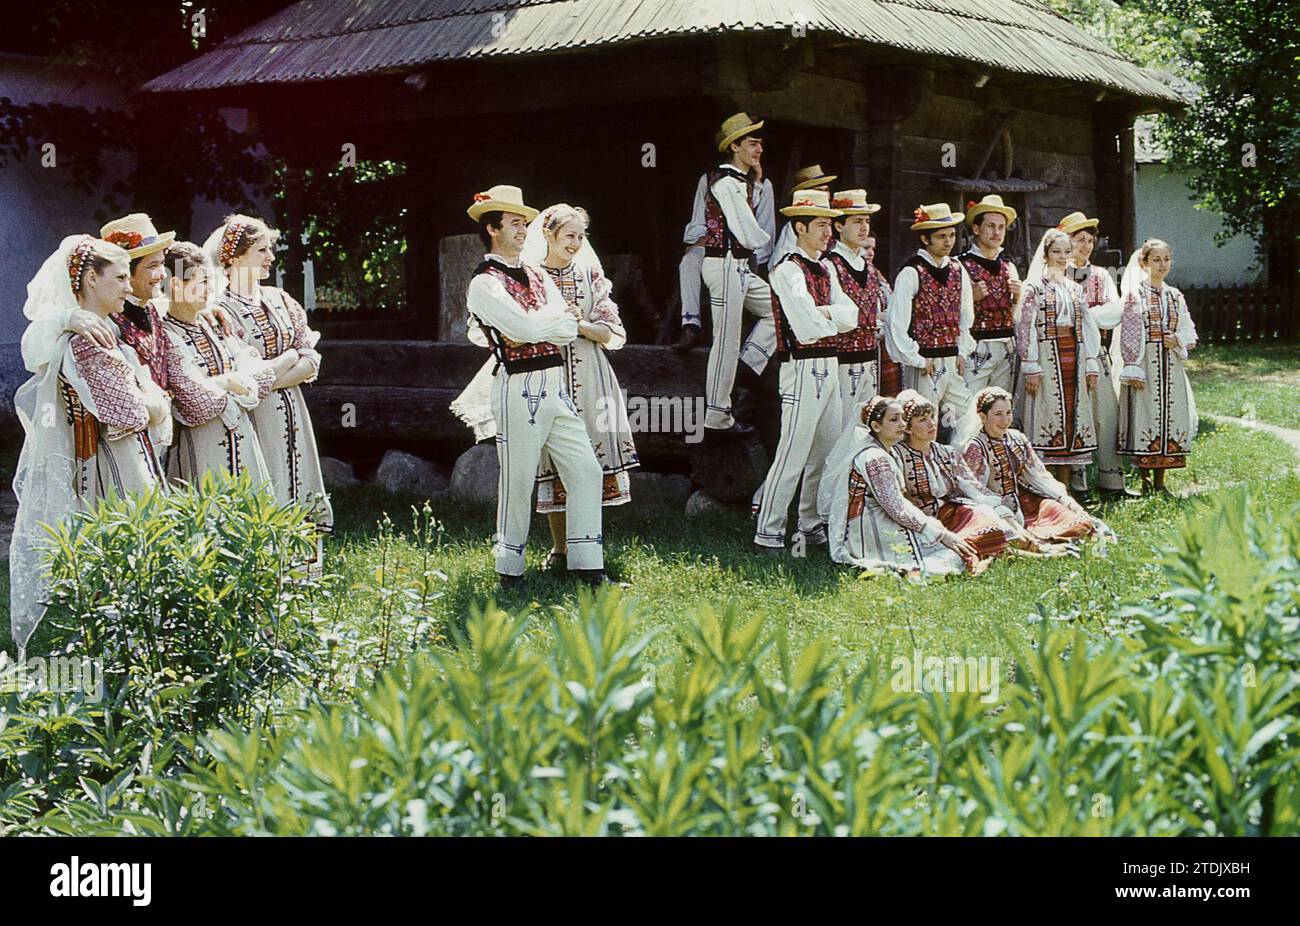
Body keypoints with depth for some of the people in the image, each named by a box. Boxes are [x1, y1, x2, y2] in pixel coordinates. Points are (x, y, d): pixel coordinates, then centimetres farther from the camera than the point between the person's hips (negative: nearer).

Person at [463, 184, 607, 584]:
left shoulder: (537, 274, 16)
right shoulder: (484, 283, -7)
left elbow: (569, 329, 6)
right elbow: (527, 328, -19)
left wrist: (533, 328, -9)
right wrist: (555, 313, -1)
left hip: (555, 385, 7)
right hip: (519, 389, -7)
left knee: (586, 470, 4)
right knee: (518, 480, 0)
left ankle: (587, 566, 11)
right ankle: (509, 570, 14)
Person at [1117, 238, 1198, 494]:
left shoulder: (1175, 296, 14)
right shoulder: (1134, 294, -1)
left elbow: (1190, 332, 17)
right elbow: (1128, 333, -7)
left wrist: (1178, 339, -6)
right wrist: (1133, 368, -14)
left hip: (1171, 365, 5)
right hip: (1145, 365, -5)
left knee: (1170, 415, 4)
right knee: (1144, 417, -7)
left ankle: (1160, 481, 11)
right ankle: (1145, 481, 2)